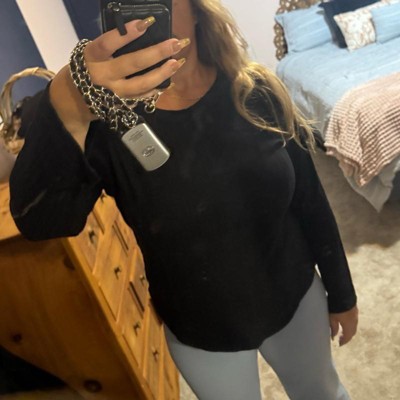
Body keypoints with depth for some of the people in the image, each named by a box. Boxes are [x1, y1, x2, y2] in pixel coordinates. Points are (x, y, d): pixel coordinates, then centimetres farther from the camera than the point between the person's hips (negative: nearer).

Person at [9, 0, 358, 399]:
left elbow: (309, 199, -5)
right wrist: (65, 111, -56)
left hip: (296, 297, 2)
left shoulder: (256, 91, -14)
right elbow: (37, 221, -37)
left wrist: (341, 294, 4)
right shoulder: (108, 123, -20)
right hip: (202, 334, -1)